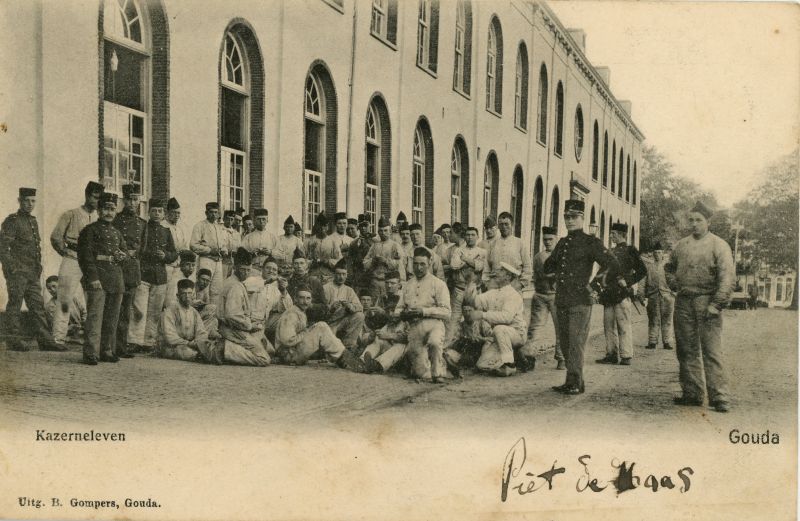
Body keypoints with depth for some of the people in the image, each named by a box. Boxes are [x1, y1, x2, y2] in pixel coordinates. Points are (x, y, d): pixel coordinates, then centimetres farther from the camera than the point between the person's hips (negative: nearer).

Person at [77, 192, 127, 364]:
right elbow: (85, 255, -7)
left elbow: (125, 251, 28)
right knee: (95, 315, -12)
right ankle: (91, 353, -13)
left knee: (112, 318, 8)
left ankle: (108, 351, 16)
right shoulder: (90, 230, 1)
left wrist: (122, 256, 2)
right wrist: (93, 277, -17)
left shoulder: (117, 233, 21)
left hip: (117, 279, 7)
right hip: (98, 278, -7)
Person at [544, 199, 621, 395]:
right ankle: (574, 382, 17)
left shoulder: (591, 242, -4)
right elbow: (547, 268, 25)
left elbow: (613, 265, -7)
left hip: (580, 300, -7)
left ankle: (575, 382, -3)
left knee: (576, 343, -8)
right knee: (565, 342, 9)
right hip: (561, 300, 7)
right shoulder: (562, 243, 17)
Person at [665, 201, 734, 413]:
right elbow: (670, 266, 32)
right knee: (686, 350, 6)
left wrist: (717, 304, -15)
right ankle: (692, 393, 13)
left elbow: (727, 278, -8)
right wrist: (672, 276, 9)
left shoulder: (719, 246, -1)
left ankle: (720, 397, -7)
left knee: (712, 351, -8)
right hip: (683, 302, 5)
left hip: (707, 302, -5)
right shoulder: (681, 245, 15)